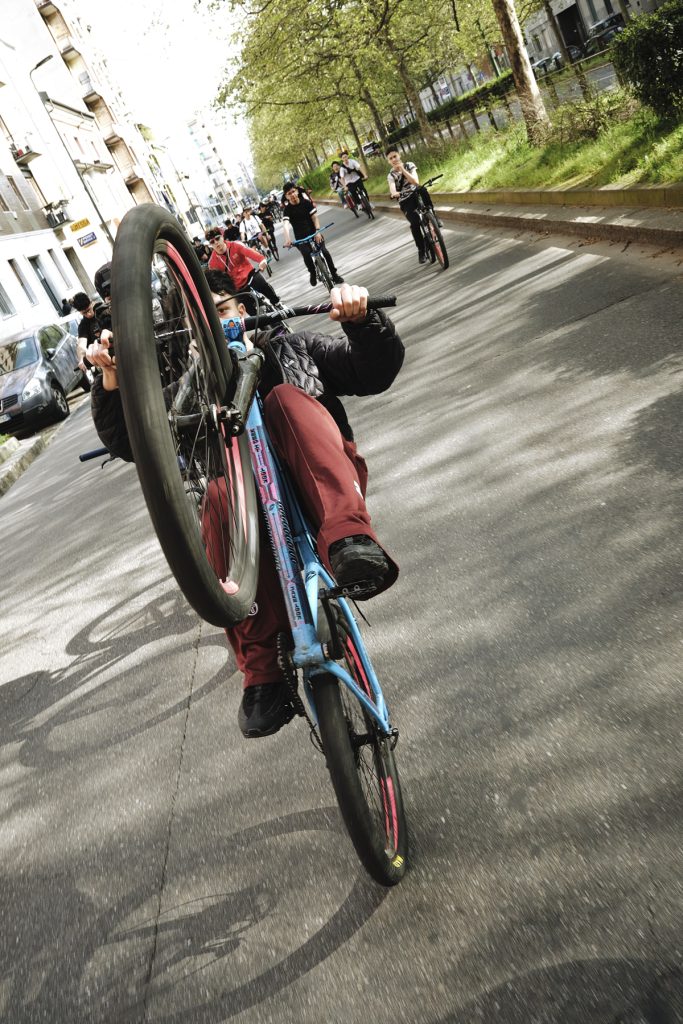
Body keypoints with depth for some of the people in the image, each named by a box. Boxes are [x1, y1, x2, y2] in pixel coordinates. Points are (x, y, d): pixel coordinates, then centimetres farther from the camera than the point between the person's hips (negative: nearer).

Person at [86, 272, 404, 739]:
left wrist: (361, 319, -14)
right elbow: (129, 442, 8)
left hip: (328, 488, -1)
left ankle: (350, 539, -47)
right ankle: (263, 674, -34)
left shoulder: (294, 349, 19)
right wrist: (113, 381, -9)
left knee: (286, 397, -25)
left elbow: (377, 371, 6)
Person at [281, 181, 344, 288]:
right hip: (300, 238, -1)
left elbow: (314, 217, -7)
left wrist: (317, 231, -25)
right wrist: (287, 239, -45)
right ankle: (313, 274, 0)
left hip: (313, 233, 1)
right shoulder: (287, 209, -10)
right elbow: (286, 224, -26)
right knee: (306, 254, -26)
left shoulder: (306, 202, -4)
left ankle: (334, 275, -1)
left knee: (324, 251, -17)